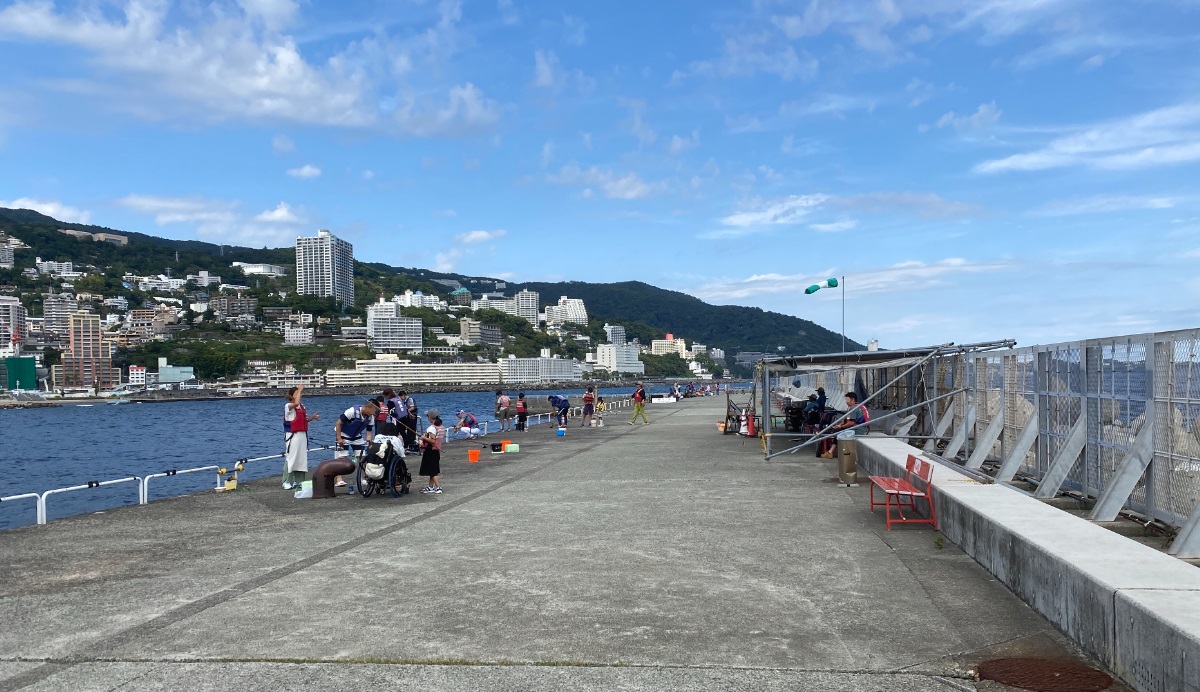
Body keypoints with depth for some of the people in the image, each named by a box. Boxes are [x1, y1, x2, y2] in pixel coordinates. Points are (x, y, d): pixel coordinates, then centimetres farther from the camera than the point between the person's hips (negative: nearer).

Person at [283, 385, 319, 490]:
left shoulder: (302, 405, 13)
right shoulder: (288, 406, -9)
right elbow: (296, 403, -32)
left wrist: (312, 417, 4)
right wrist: (300, 390, -23)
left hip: (302, 435, 7)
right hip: (292, 436, -7)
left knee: (302, 458, 9)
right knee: (290, 458, -6)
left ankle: (299, 481, 16)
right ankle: (287, 482, -1)